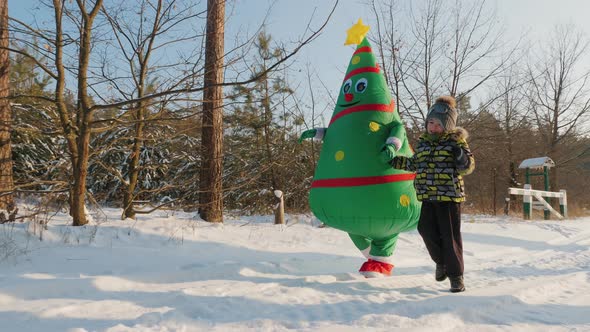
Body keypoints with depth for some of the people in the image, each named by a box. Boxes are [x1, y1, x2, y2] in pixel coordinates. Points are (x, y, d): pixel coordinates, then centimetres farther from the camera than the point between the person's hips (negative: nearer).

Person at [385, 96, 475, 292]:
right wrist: (396, 161, 14)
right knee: (427, 230, 1)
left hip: (449, 195, -5)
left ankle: (456, 275, 13)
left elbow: (468, 167, -7)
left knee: (450, 235, -2)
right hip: (428, 196, 5)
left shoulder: (456, 141, -3)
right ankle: (441, 261, 28)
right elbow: (414, 164, 25)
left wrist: (462, 158, -27)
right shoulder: (423, 141, 12)